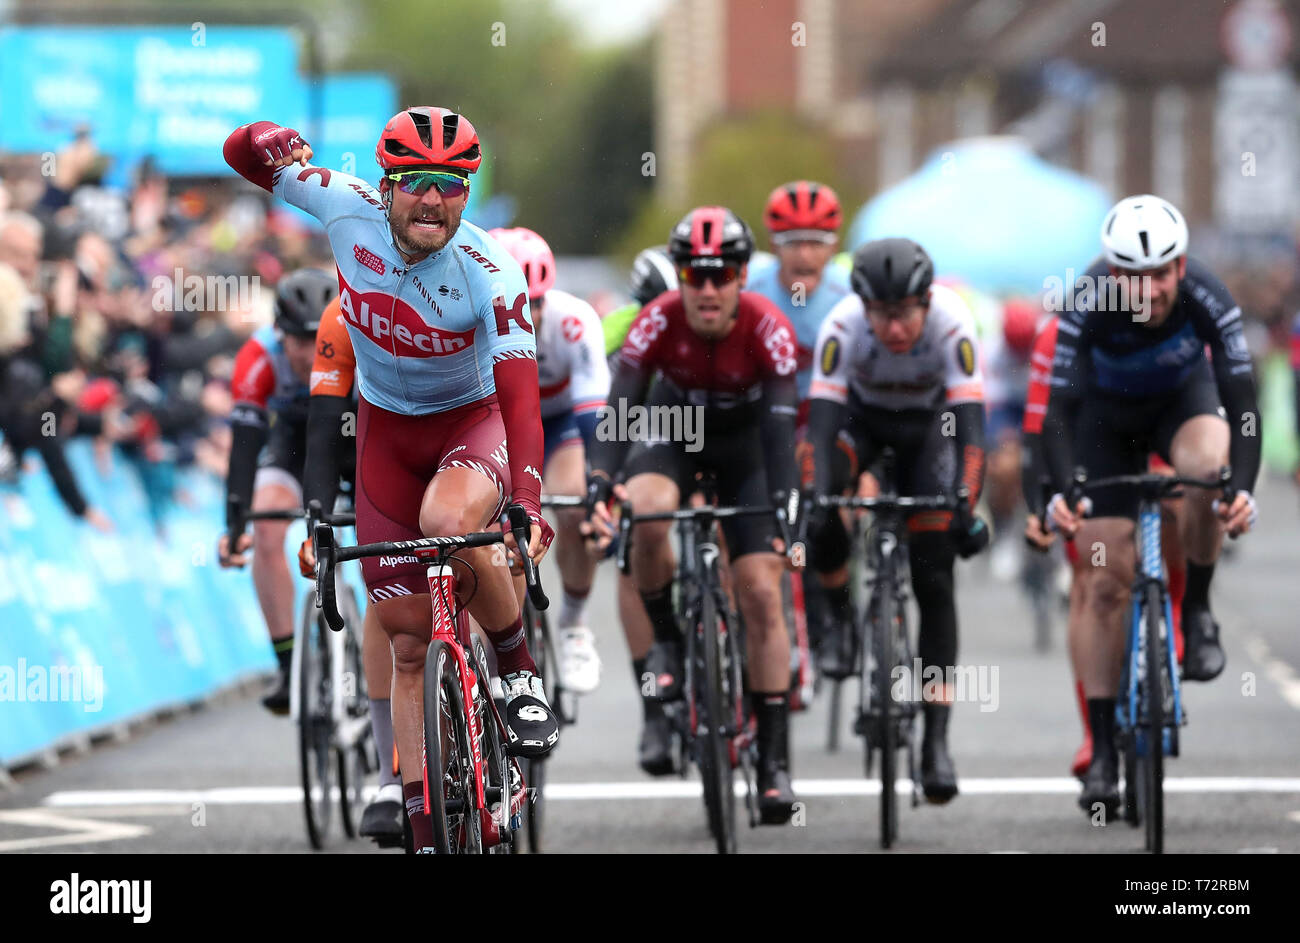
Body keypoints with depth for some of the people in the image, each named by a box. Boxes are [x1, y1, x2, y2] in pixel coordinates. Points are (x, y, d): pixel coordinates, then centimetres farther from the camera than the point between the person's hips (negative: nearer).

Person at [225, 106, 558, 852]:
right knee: (410, 643, -1)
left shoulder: (491, 274, -26)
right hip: (387, 428, 3)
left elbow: (520, 394, -33)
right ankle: (426, 828, 4)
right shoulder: (349, 210, -17)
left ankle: (520, 670, -13)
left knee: (449, 520, -39)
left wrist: (528, 504, -47)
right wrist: (269, 145, -31)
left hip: (472, 421, -3)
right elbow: (246, 154, -6)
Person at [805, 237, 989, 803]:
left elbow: (969, 423, -38)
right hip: (863, 415, 0)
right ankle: (842, 621, 0)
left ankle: (936, 742, -8)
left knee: (933, 580, -10)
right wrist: (819, 499, -51)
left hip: (928, 422, 0)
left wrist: (968, 506, -50)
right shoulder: (843, 326, -33)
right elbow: (821, 421, -38)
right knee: (822, 522, -31)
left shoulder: (951, 323, -34)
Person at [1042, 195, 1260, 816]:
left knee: (1208, 462, -37)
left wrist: (1243, 488, -49)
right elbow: (1059, 411, -33)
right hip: (1108, 415, 0)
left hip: (1182, 397, 0)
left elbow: (1241, 398, -34)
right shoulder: (1087, 308, -33)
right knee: (1105, 582, -8)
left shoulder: (1207, 299, -32)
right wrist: (1060, 493, -49)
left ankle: (1197, 611, -12)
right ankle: (1102, 753, -1)